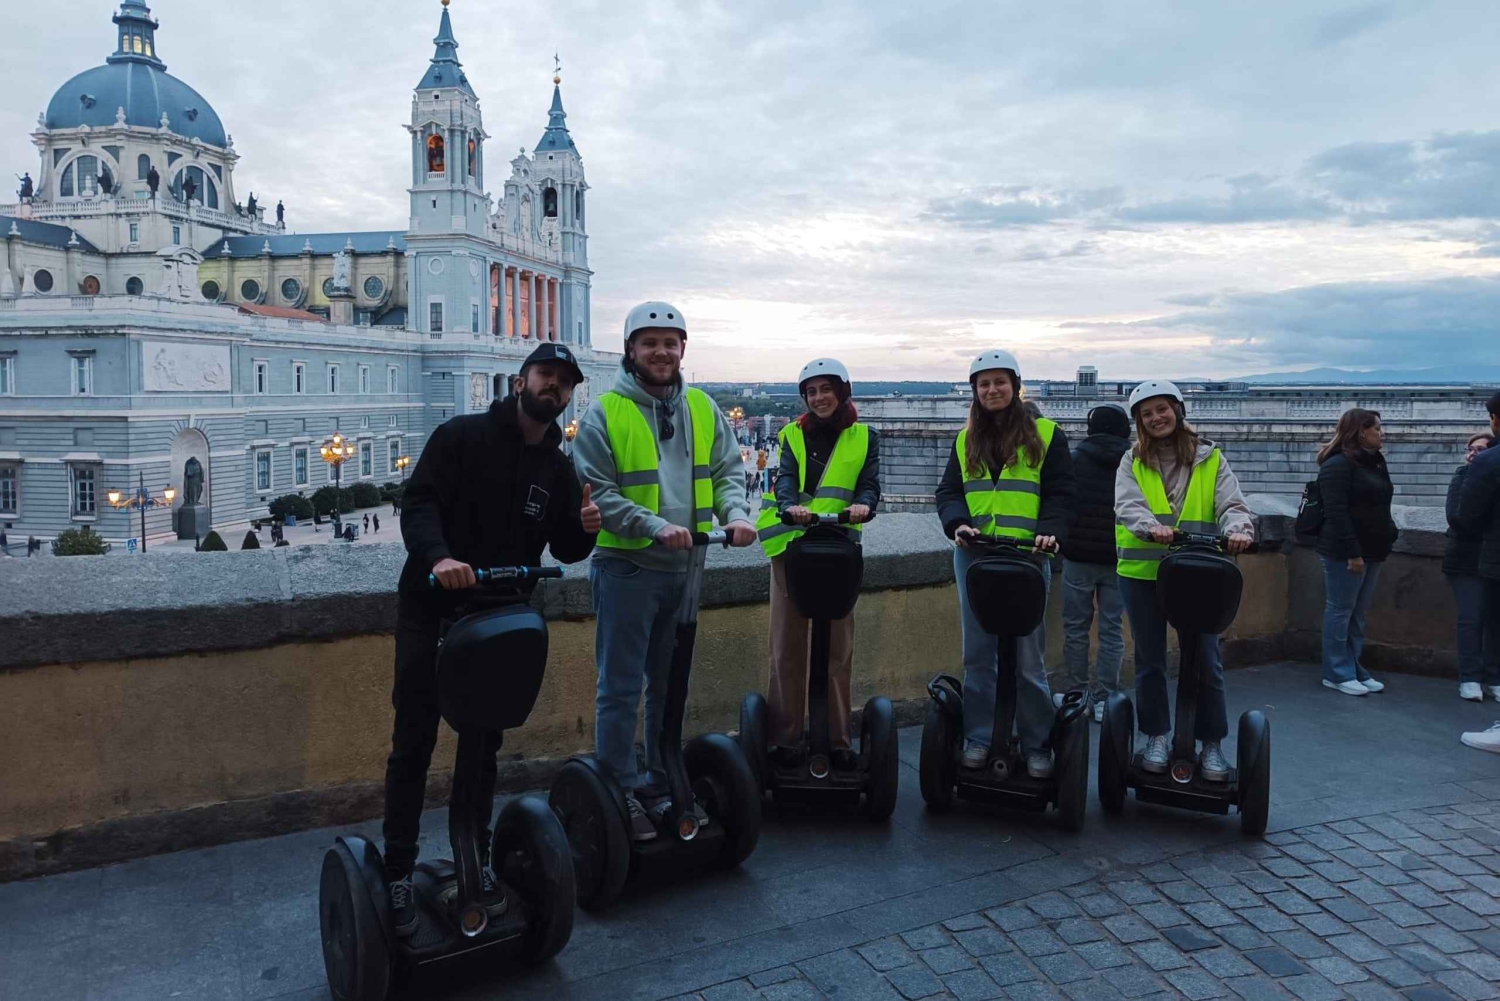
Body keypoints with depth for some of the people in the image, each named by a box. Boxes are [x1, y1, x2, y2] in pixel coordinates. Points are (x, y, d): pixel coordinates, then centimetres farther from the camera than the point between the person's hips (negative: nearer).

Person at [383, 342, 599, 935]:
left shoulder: (558, 468, 7)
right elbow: (418, 502, -17)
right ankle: (398, 873, 12)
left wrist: (585, 527, -15)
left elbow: (565, 550, 8)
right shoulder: (462, 436, -7)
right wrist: (437, 555, -37)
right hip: (431, 611, -4)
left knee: (484, 746, 12)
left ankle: (477, 862, 26)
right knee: (414, 745, 0)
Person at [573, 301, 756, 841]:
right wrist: (654, 526, -23)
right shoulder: (605, 413, -8)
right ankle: (619, 793, 13)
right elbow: (596, 491, -13)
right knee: (621, 689, 0)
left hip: (685, 567, 6)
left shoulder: (702, 408, 8)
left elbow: (727, 468, 9)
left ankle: (661, 784, 32)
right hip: (625, 567, -5)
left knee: (670, 685, 17)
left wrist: (734, 513, -11)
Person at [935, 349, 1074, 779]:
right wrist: (958, 523, -11)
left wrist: (1049, 531, -18)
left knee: (1028, 655, 2)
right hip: (974, 555, 3)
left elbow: (1060, 493, -1)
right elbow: (948, 491, 9)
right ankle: (978, 738, 18)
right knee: (977, 653, 8)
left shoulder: (1047, 435, 4)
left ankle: (1036, 745, 14)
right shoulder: (966, 440, 14)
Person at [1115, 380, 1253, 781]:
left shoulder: (1210, 459, 6)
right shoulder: (1132, 461, 5)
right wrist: (1152, 527, -34)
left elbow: (1232, 503, -5)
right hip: (1142, 572, 0)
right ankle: (1157, 737, 24)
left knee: (1206, 659, 4)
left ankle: (1211, 744, 18)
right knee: (1150, 660, 10)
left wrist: (1237, 529, -28)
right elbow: (1127, 504, -12)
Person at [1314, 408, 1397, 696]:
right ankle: (1337, 674, 5)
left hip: (1371, 551, 9)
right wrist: (1352, 552, -22)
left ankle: (1354, 669, 20)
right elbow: (1336, 512, -19)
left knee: (1358, 614, 13)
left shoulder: (1374, 462, 16)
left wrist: (1387, 539, 10)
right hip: (1344, 553, -9)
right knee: (1340, 611, -1)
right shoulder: (1339, 464, -12)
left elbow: (1379, 508, 20)